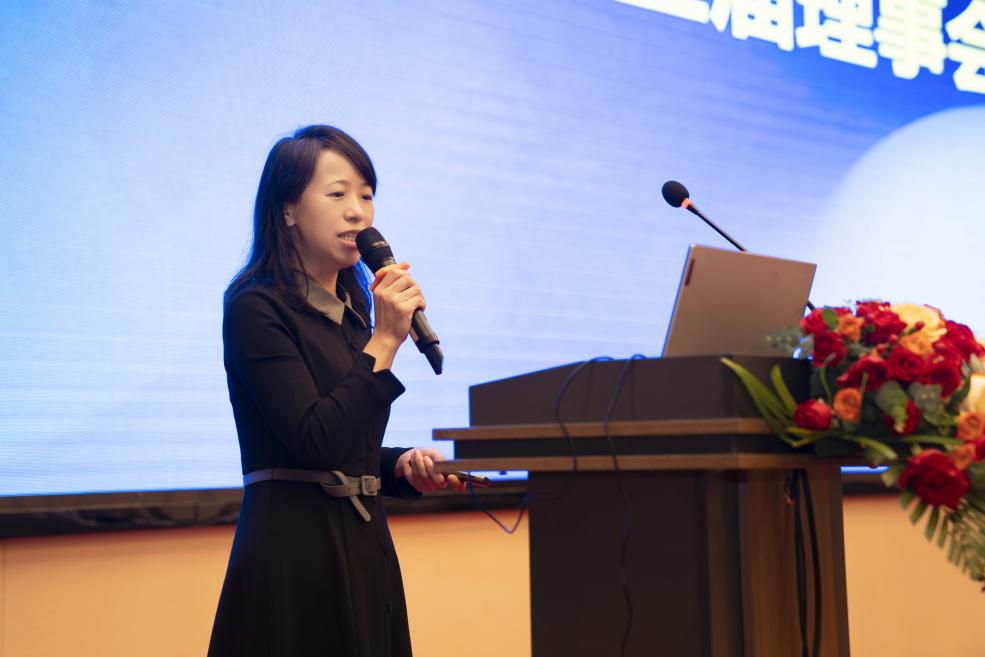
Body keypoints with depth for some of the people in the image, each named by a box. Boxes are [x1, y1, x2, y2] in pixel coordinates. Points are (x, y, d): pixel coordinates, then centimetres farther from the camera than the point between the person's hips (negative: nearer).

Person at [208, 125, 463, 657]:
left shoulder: (351, 310, 13)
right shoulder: (256, 308, -11)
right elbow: (315, 442, -19)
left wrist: (404, 465, 2)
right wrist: (384, 342, -18)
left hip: (364, 550, 8)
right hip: (294, 553, -7)